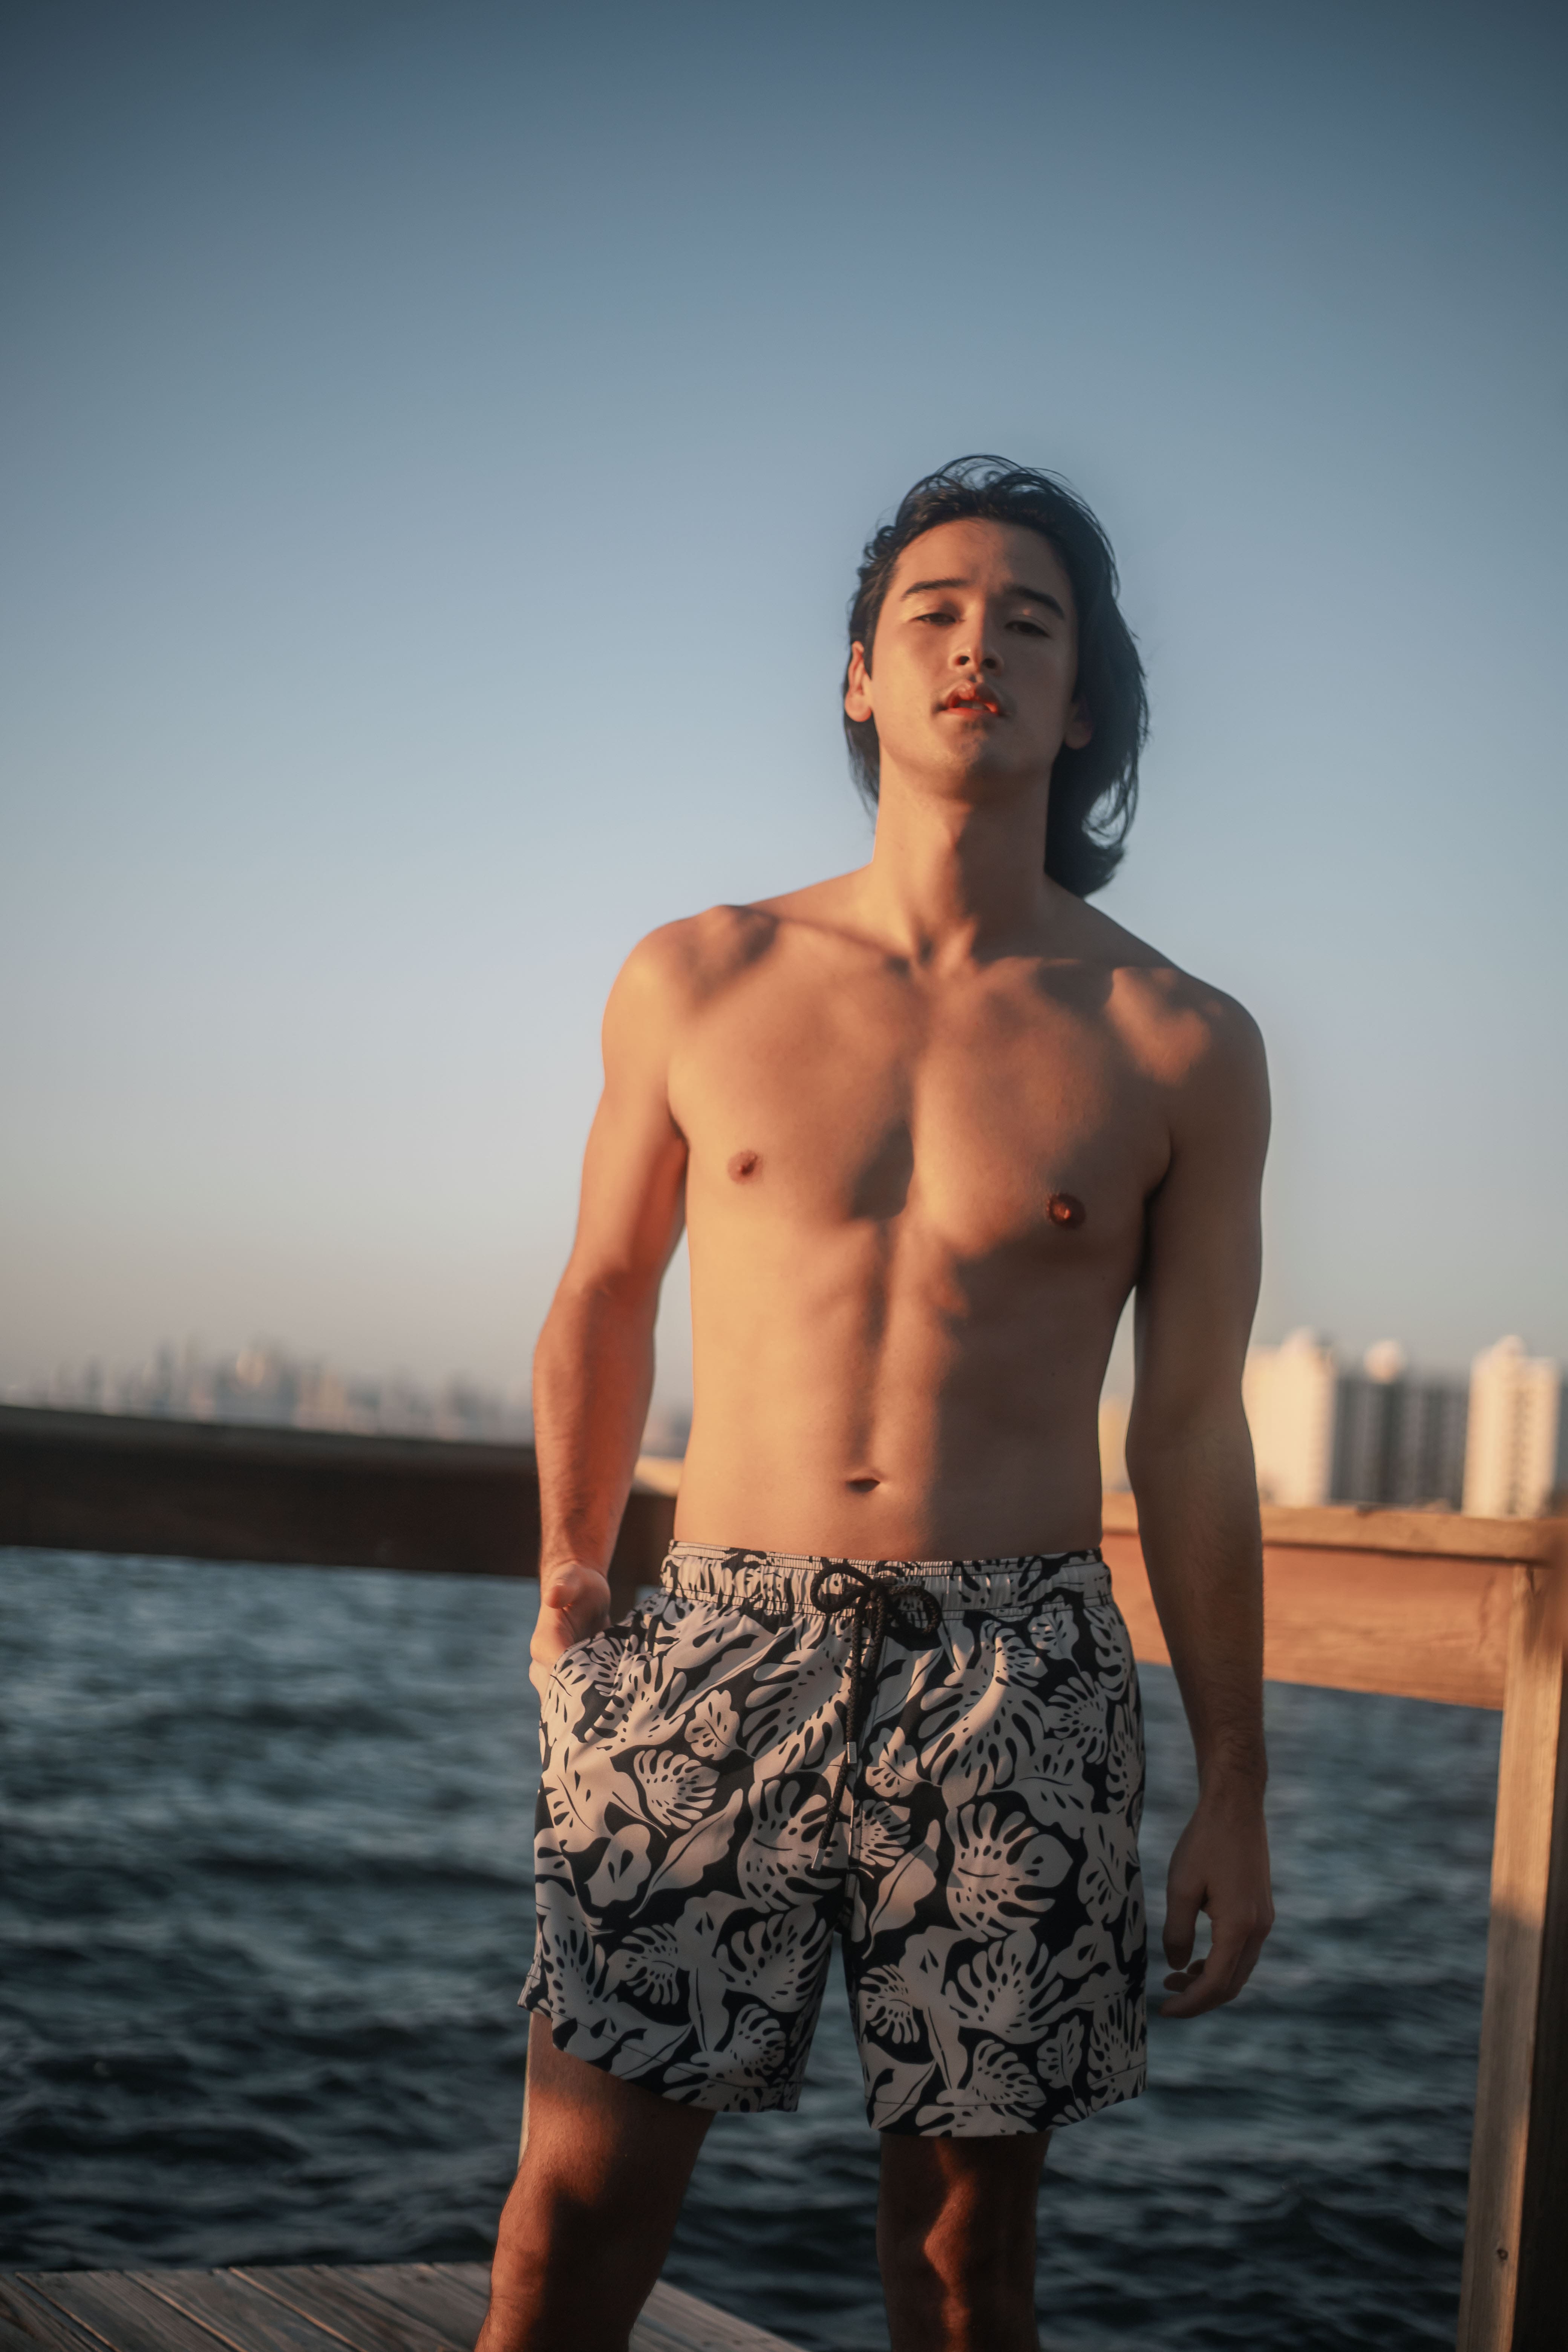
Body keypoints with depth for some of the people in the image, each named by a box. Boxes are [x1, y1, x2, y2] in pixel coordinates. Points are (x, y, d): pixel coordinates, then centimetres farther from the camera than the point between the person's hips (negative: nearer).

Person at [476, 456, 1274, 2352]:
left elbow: (1191, 1431, 5)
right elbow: (602, 1294, 19)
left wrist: (1233, 1787, 5)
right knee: (584, 2196, -4)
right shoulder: (696, 983, 6)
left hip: (1016, 1683, 0)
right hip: (718, 1651, 1)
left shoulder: (1183, 1051, 2)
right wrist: (567, 1591, 15)